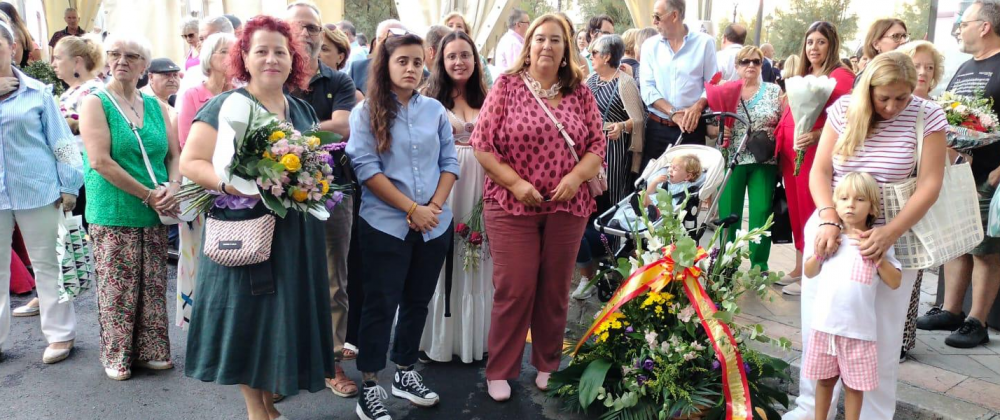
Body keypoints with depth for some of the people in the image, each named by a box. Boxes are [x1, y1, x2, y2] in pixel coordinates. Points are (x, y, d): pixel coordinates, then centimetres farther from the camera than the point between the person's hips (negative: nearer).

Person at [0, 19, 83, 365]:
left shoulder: (37, 92, -1)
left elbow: (61, 141, 1)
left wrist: (68, 187, -2)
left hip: (37, 190, -3)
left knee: (47, 264, 7)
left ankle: (60, 333, 17)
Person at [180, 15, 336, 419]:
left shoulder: (303, 110, 12)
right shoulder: (225, 106, -6)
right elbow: (190, 162, -10)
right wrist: (229, 184, -26)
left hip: (296, 233, 6)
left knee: (286, 313, 11)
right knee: (248, 314, 3)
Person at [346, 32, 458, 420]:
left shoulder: (435, 110, 8)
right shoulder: (366, 111, -4)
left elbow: (450, 162, 7)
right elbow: (365, 167, -11)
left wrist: (434, 206, -9)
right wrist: (412, 208, -15)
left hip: (435, 225, 4)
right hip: (386, 225, -4)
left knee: (418, 300, 14)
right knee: (381, 304, 2)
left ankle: (404, 372, 29)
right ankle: (369, 386, 14)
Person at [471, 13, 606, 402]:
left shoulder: (580, 93, 6)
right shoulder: (506, 86, -1)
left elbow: (598, 145, 7)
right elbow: (482, 143, -5)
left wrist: (576, 177, -12)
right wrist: (515, 183, -14)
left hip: (568, 207, 3)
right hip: (512, 206, -3)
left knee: (555, 290, 11)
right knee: (514, 290, 0)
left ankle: (548, 365, 28)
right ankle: (499, 371, 16)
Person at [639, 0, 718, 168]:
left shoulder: (704, 42, 0)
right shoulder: (650, 45, 5)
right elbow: (647, 88, -2)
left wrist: (698, 106, -19)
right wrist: (672, 113, -15)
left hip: (692, 128, -1)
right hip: (657, 128, 2)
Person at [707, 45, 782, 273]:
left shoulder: (774, 91, 8)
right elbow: (709, 127, 6)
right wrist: (718, 130, -16)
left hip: (764, 162, 0)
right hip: (732, 161, 0)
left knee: (761, 212, -3)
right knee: (728, 213, -1)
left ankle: (760, 265, 8)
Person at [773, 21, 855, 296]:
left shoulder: (840, 76, -7)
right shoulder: (803, 76, 18)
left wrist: (817, 136, -29)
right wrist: (779, 138, 12)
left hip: (816, 152, -8)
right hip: (790, 152, 8)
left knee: (811, 211, -3)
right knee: (796, 209, 11)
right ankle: (799, 269, 20)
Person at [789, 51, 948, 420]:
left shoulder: (928, 117, -6)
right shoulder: (843, 110, -2)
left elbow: (929, 185, -9)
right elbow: (820, 171, -2)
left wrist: (889, 233, -21)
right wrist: (829, 220, -18)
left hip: (894, 234, -2)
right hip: (833, 228, 2)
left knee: (880, 335, 3)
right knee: (817, 321, 5)